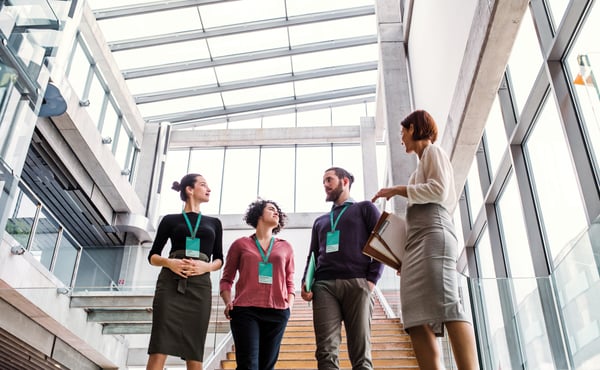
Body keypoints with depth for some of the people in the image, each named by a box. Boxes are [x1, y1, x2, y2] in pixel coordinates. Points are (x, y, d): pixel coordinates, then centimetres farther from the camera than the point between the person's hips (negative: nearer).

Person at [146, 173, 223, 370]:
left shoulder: (214, 223, 19)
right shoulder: (170, 220, 12)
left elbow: (219, 259, 16)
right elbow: (152, 256, 11)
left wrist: (206, 266, -7)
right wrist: (168, 262, -11)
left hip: (200, 287, 2)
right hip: (170, 284, -2)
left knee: (195, 353, -3)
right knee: (159, 349, -11)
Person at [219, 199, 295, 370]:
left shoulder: (285, 247, 16)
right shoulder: (240, 244, 10)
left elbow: (289, 282, 17)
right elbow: (226, 279, 12)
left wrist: (289, 306, 2)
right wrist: (228, 302, -4)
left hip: (277, 313, 2)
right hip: (245, 311, -2)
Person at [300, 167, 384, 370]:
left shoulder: (365, 208, 17)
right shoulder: (320, 221, 30)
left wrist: (372, 279, -7)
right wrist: (305, 282, 5)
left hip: (357, 283, -3)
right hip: (324, 285, 4)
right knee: (326, 352, -10)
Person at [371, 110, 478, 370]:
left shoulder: (432, 151, 10)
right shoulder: (423, 163, 34)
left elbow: (439, 190, -7)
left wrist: (398, 189, -1)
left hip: (433, 234, -9)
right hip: (418, 240, 9)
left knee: (446, 304, -22)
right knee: (417, 317, -6)